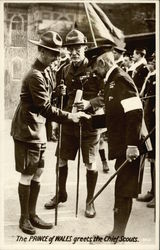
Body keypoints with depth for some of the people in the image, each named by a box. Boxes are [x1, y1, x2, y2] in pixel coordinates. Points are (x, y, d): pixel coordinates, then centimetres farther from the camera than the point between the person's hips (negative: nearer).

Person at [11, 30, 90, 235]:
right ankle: (24, 218, 14)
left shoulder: (45, 73, 11)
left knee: (37, 174, 13)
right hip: (27, 131, -9)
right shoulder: (35, 76, -20)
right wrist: (69, 117, -22)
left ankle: (32, 215, 25)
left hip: (38, 130, 9)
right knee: (27, 175, 0)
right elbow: (45, 108, -24)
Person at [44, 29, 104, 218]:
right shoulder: (65, 70, 6)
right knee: (61, 160, 13)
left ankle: (90, 201, 24)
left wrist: (90, 103, -24)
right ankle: (61, 194, 36)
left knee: (90, 164, 6)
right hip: (68, 122, 5)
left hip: (90, 123, -4)